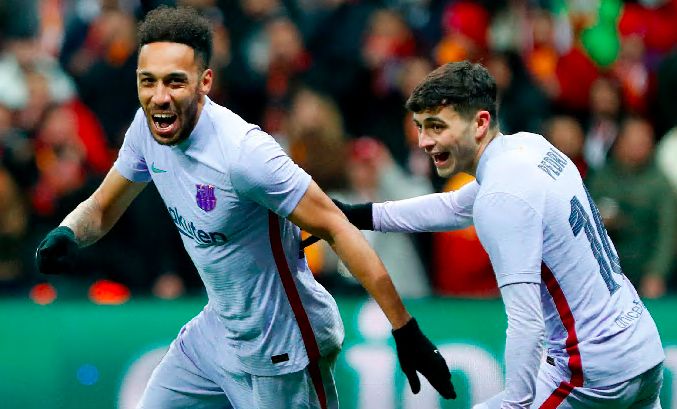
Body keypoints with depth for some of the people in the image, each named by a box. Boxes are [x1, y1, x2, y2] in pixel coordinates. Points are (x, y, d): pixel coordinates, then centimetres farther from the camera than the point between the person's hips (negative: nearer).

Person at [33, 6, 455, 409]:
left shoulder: (243, 153, -29)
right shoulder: (148, 128, -6)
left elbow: (337, 228, -25)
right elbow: (102, 209, 10)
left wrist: (405, 331, -26)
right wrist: (66, 234, -15)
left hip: (280, 352, -8)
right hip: (218, 331, 8)